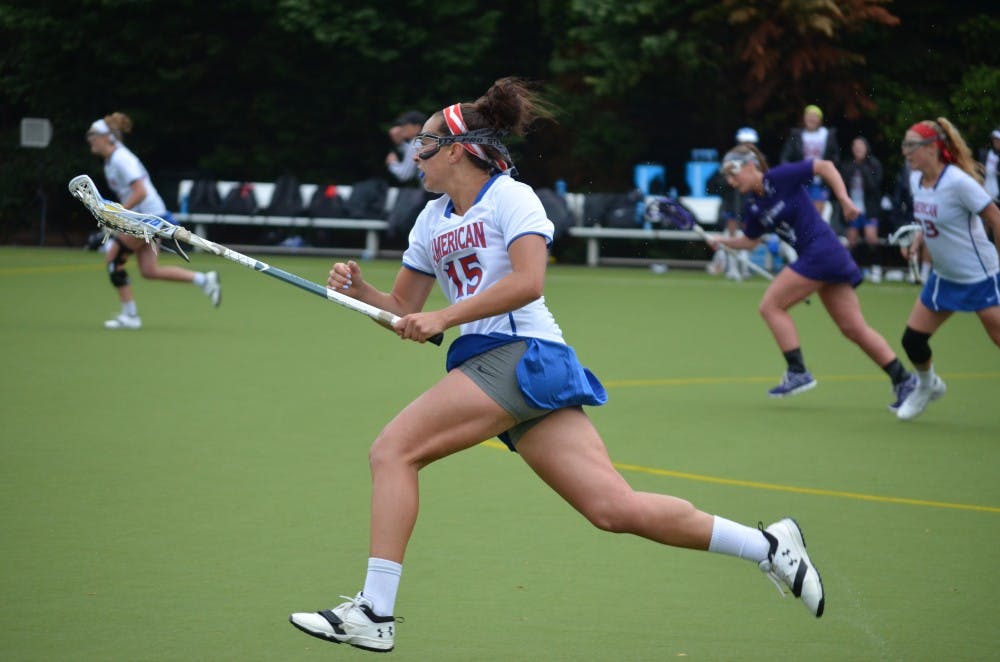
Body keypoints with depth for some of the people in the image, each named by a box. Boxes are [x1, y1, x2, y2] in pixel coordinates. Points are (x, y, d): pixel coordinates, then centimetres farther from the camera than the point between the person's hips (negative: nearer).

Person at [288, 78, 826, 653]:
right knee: (614, 507, -3)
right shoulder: (432, 220, 22)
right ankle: (766, 545, 4)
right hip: (489, 364, 8)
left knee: (393, 451, -14)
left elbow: (528, 282, -17)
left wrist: (442, 317, -17)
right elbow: (405, 311, 24)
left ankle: (374, 613, -15)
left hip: (522, 356, -8)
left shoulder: (510, 197, -2)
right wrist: (359, 290, 4)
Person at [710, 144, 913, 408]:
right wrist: (723, 241, 13)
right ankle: (903, 380, 8)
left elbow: (825, 166, -10)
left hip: (820, 250, -9)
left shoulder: (779, 178, -10)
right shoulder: (754, 207, 12)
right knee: (855, 329, 7)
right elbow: (749, 241, 26)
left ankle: (798, 372, -3)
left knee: (771, 306, -4)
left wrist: (844, 199, -16)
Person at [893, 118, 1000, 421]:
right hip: (944, 277, 7)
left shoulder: (958, 182, -24)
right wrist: (920, 238, 5)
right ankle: (927, 386, 35)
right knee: (912, 339, 7)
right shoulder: (916, 181, -1)